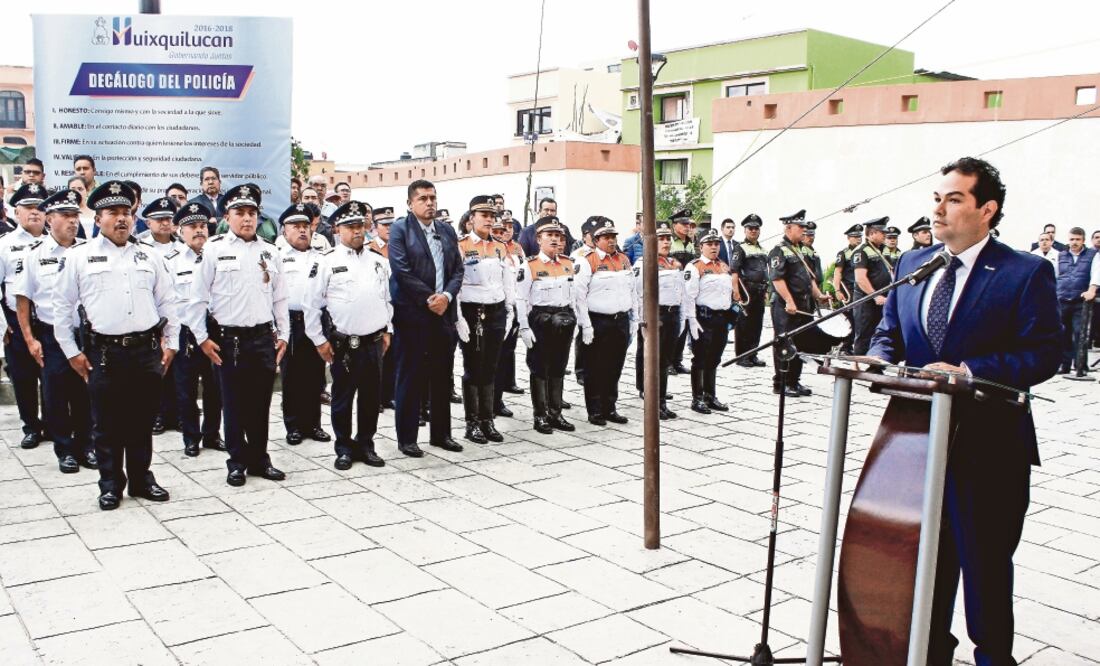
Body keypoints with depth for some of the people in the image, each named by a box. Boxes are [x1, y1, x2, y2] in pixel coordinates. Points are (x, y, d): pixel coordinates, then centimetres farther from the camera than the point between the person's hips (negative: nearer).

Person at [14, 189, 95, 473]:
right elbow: (23, 299, 0)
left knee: (85, 394, 10)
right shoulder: (35, 254, -3)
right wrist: (30, 340, -3)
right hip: (51, 335, -1)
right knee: (55, 396, 7)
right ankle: (64, 450, 21)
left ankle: (85, 445, 25)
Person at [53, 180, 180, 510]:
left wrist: (171, 343, 9)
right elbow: (62, 306, 4)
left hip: (147, 350, 2)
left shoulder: (150, 257, 9)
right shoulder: (79, 257, 2)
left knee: (142, 422, 11)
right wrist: (71, 351, 1)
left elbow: (167, 302, 14)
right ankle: (111, 485, 18)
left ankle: (142, 479, 23)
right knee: (106, 425, 6)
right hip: (103, 353, -2)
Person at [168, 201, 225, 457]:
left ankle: (212, 434, 24)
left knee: (214, 386, 10)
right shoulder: (171, 261, -1)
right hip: (186, 331, -2)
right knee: (186, 388, 7)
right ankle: (191, 438, 18)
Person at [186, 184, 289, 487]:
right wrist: (202, 337, -3)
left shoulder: (270, 252, 8)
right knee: (233, 403, 6)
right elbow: (198, 297, -1)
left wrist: (283, 334, 8)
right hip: (228, 339, -3)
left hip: (264, 337, 3)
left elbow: (280, 298, 13)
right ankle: (237, 461, 17)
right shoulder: (214, 250, -2)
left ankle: (259, 458, 22)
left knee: (261, 402, 9)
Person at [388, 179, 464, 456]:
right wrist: (429, 298, -14)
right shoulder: (400, 229, -3)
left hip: (444, 312, 5)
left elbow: (457, 270, 10)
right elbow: (401, 271, -12)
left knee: (443, 377, 11)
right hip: (412, 315, -5)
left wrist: (446, 296, -8)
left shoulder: (447, 231, 14)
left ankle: (441, 433, 22)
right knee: (410, 378, 1)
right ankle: (406, 438, 10)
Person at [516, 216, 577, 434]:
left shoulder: (569, 264, 10)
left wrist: (572, 320, 13)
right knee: (539, 370, 2)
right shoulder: (529, 266, -7)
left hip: (563, 322, 5)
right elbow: (521, 299, -9)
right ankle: (540, 416, 9)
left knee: (558, 369, 11)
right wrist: (524, 328, -15)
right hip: (541, 320, -5)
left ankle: (556, 413, 20)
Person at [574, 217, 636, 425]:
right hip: (598, 323, -6)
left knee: (615, 368, 12)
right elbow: (579, 295, -10)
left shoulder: (624, 260, 13)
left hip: (622, 322, 6)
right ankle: (595, 412, 10)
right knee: (595, 370, 2)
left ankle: (610, 408, 22)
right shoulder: (588, 262, -7)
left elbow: (632, 291, 18)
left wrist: (634, 320, 14)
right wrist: (586, 326, -14)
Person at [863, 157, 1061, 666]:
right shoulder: (911, 265, 10)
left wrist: (966, 372, -24)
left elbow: (1043, 354, -14)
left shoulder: (1026, 273, -7)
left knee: (984, 561, 7)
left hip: (987, 444, -5)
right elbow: (889, 332, 15)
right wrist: (879, 358, -8)